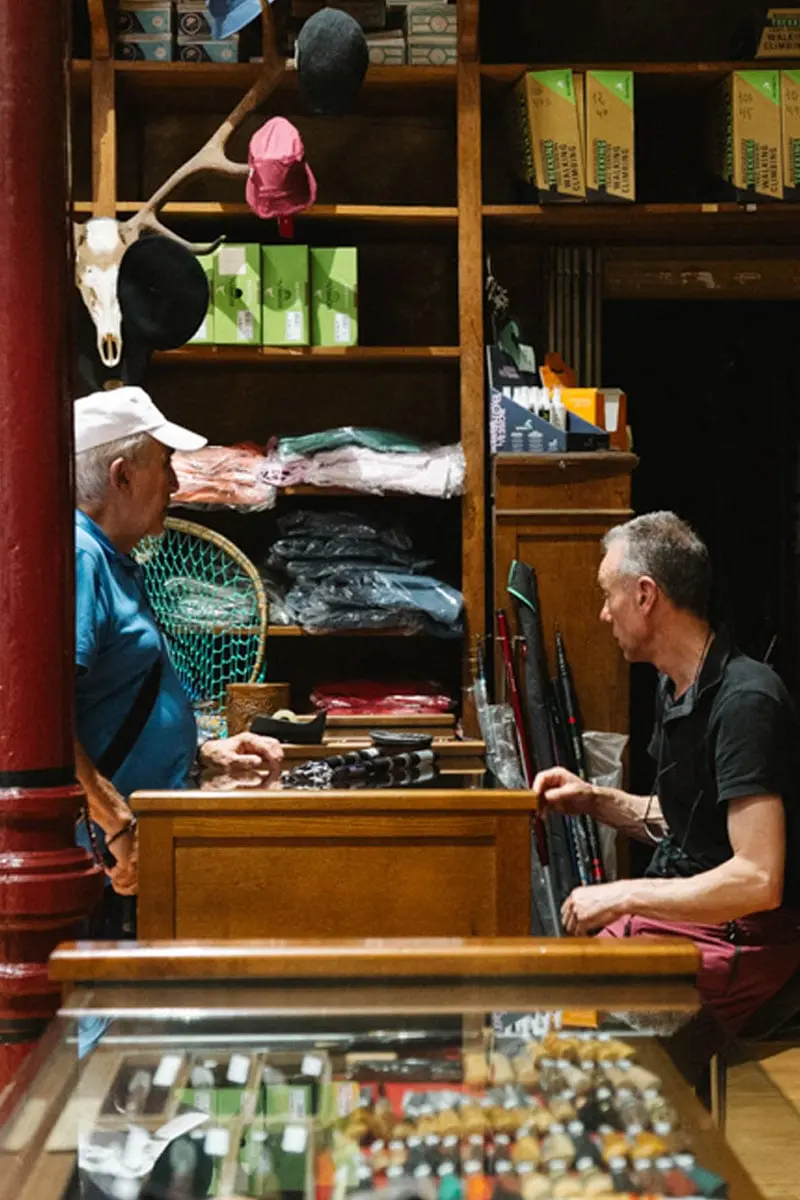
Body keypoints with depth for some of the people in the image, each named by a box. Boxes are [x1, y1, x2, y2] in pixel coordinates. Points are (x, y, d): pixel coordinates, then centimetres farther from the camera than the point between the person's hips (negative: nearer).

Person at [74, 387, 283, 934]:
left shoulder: (113, 563, 19)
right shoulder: (77, 558, -15)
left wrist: (204, 753, 20)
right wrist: (121, 827, -27)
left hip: (127, 848, 10)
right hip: (95, 850, -10)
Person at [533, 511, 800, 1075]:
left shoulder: (745, 700, -21)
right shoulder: (675, 688, 10)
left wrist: (623, 895, -21)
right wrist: (595, 800, 9)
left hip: (740, 938, -9)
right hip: (677, 906, 10)